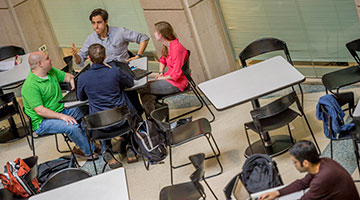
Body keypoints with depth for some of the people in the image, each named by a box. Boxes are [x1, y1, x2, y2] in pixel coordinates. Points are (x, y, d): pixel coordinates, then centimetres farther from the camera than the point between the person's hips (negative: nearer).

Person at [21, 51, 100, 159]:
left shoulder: (51, 71, 4)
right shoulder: (30, 86, -23)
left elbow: (66, 76, 20)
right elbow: (40, 111, -26)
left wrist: (72, 79, -5)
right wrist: (61, 116, -30)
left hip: (61, 109, 9)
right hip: (43, 121, -9)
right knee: (72, 126, -30)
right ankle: (89, 151, -7)